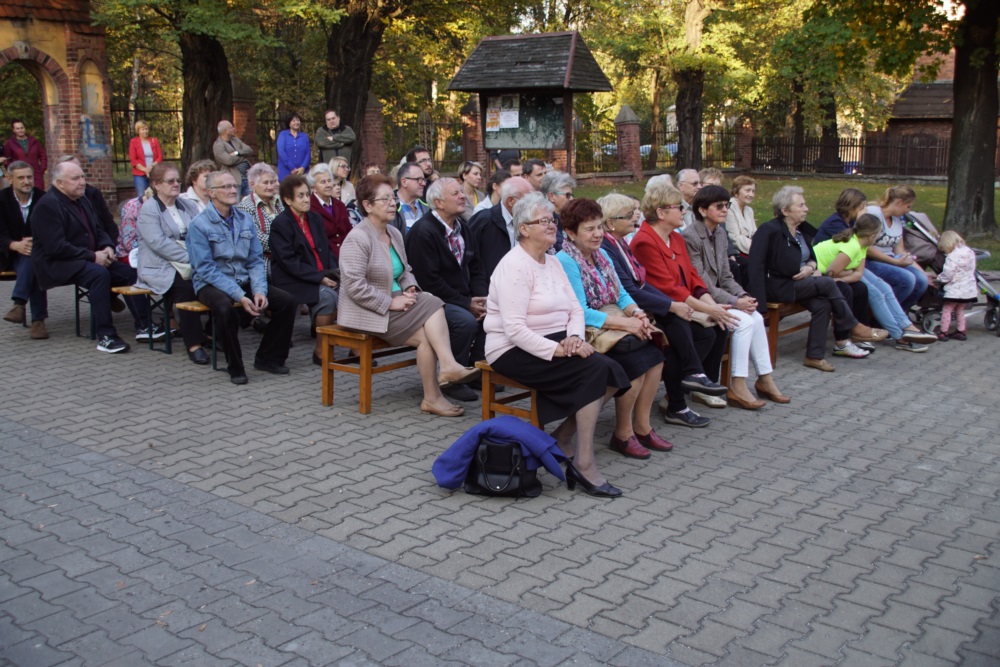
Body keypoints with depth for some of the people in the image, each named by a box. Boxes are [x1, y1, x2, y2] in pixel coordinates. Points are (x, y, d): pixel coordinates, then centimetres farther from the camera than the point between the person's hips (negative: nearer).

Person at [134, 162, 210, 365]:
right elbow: (158, 243, -14)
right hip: (160, 268, -5)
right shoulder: (148, 209, -1)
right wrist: (189, 257, -22)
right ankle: (193, 344, -27)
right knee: (185, 285, -33)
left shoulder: (187, 206, 19)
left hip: (187, 264, 5)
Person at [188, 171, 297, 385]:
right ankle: (235, 367, -17)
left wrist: (259, 290, -12)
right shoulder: (199, 224, -10)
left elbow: (256, 260, 7)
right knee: (225, 307, -37)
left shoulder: (245, 219, 7)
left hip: (243, 280, 6)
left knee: (287, 301, -12)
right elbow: (206, 269, -16)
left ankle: (268, 358, 4)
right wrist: (239, 296, -24)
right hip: (211, 284, -5)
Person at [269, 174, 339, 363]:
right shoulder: (280, 224, -5)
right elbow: (289, 262, -13)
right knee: (327, 296, -30)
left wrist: (334, 273, -5)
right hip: (294, 281, -6)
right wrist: (319, 277, -20)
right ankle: (320, 352, -16)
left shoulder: (315, 219, 16)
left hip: (322, 276, 6)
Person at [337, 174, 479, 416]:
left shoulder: (394, 233, 13)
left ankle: (448, 367, -30)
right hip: (368, 312, -8)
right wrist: (391, 302, -20)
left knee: (432, 303, -21)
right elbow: (355, 287, -21)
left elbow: (405, 271, 22)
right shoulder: (357, 239, -13)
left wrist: (410, 289, 0)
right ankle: (432, 398, -17)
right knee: (426, 334, -22)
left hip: (392, 302, 8)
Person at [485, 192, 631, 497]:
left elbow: (575, 308, 10)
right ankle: (584, 463, -19)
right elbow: (515, 329, -21)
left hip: (553, 343, 8)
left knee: (611, 373, -13)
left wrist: (574, 338, -11)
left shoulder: (553, 262, 15)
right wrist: (557, 350, -25)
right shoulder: (514, 266, -13)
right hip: (516, 351, -8)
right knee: (594, 370, -25)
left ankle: (562, 438, -1)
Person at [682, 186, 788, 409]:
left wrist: (744, 296, -7)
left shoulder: (720, 235, 11)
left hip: (715, 296, 8)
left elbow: (726, 277, 12)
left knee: (757, 318, -9)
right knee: (744, 321, -21)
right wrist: (735, 302, -21)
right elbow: (700, 284, -20)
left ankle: (765, 378, 1)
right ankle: (737, 388, -16)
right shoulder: (690, 236, -16)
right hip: (698, 301, -8)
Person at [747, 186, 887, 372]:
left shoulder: (801, 229, 10)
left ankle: (814, 356, -12)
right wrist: (759, 303, -29)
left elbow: (812, 257, 21)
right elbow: (756, 267, -21)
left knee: (822, 304, -19)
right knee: (827, 283, -19)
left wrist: (810, 267, -5)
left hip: (797, 284, 8)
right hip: (777, 287, -8)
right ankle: (854, 328, -2)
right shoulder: (770, 230, -15)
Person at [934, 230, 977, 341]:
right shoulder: (970, 251, 6)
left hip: (955, 289, -8)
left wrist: (939, 278, 1)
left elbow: (947, 275, -20)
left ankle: (943, 332, 4)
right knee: (960, 310, 20)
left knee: (946, 309, 2)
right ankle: (961, 331, 23)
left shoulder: (952, 256, -19)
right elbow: (973, 270, 16)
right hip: (969, 289, 8)